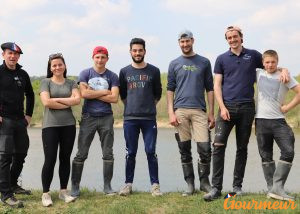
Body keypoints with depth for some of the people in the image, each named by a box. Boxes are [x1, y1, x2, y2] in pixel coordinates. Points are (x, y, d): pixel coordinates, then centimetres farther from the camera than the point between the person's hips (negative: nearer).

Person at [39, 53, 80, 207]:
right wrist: (67, 104, -7)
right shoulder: (46, 82, 3)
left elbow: (77, 100, -6)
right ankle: (45, 194, 6)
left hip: (69, 125, 3)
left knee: (65, 159, 8)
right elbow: (46, 102, -12)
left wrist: (57, 99, -10)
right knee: (50, 159, -4)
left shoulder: (71, 83, 11)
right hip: (50, 126, -3)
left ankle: (63, 191, 18)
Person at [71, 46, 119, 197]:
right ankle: (75, 186, 10)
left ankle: (107, 186, 16)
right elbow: (84, 93, -13)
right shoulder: (85, 74, 3)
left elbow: (114, 98, -7)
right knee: (81, 154, 1)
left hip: (106, 118, 1)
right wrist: (105, 92, -7)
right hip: (88, 117, -1)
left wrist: (93, 94, -8)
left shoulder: (112, 76, 5)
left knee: (108, 154, 5)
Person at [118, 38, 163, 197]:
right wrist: (132, 107, 9)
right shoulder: (124, 72, 6)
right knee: (130, 153, 7)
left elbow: (158, 94, 11)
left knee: (151, 152, 0)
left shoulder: (154, 71, 3)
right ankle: (128, 183, 16)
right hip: (130, 118, 1)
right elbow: (122, 94, 14)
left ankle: (155, 184, 8)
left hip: (149, 118, -1)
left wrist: (149, 107, 7)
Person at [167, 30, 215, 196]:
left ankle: (204, 182, 12)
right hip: (180, 111, 1)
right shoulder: (174, 64, 11)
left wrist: (211, 113, 4)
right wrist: (171, 113, -3)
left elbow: (209, 89, 10)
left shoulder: (204, 62, 10)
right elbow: (170, 90, 8)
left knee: (205, 148, -7)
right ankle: (190, 184, 16)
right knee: (184, 151, 5)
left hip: (199, 111, -1)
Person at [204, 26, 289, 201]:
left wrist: (284, 70, -6)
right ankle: (216, 188, -8)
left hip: (247, 108, 1)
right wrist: (222, 107, -9)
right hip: (227, 107, -1)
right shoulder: (221, 59, 8)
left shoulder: (253, 55, 9)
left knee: (242, 148, 7)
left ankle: (237, 185, 18)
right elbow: (217, 85, 4)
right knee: (218, 146, -11)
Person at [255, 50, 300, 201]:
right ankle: (271, 188, 15)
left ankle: (277, 188, -8)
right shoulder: (259, 74, 8)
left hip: (278, 120, -1)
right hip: (261, 120, 1)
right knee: (266, 156, 6)